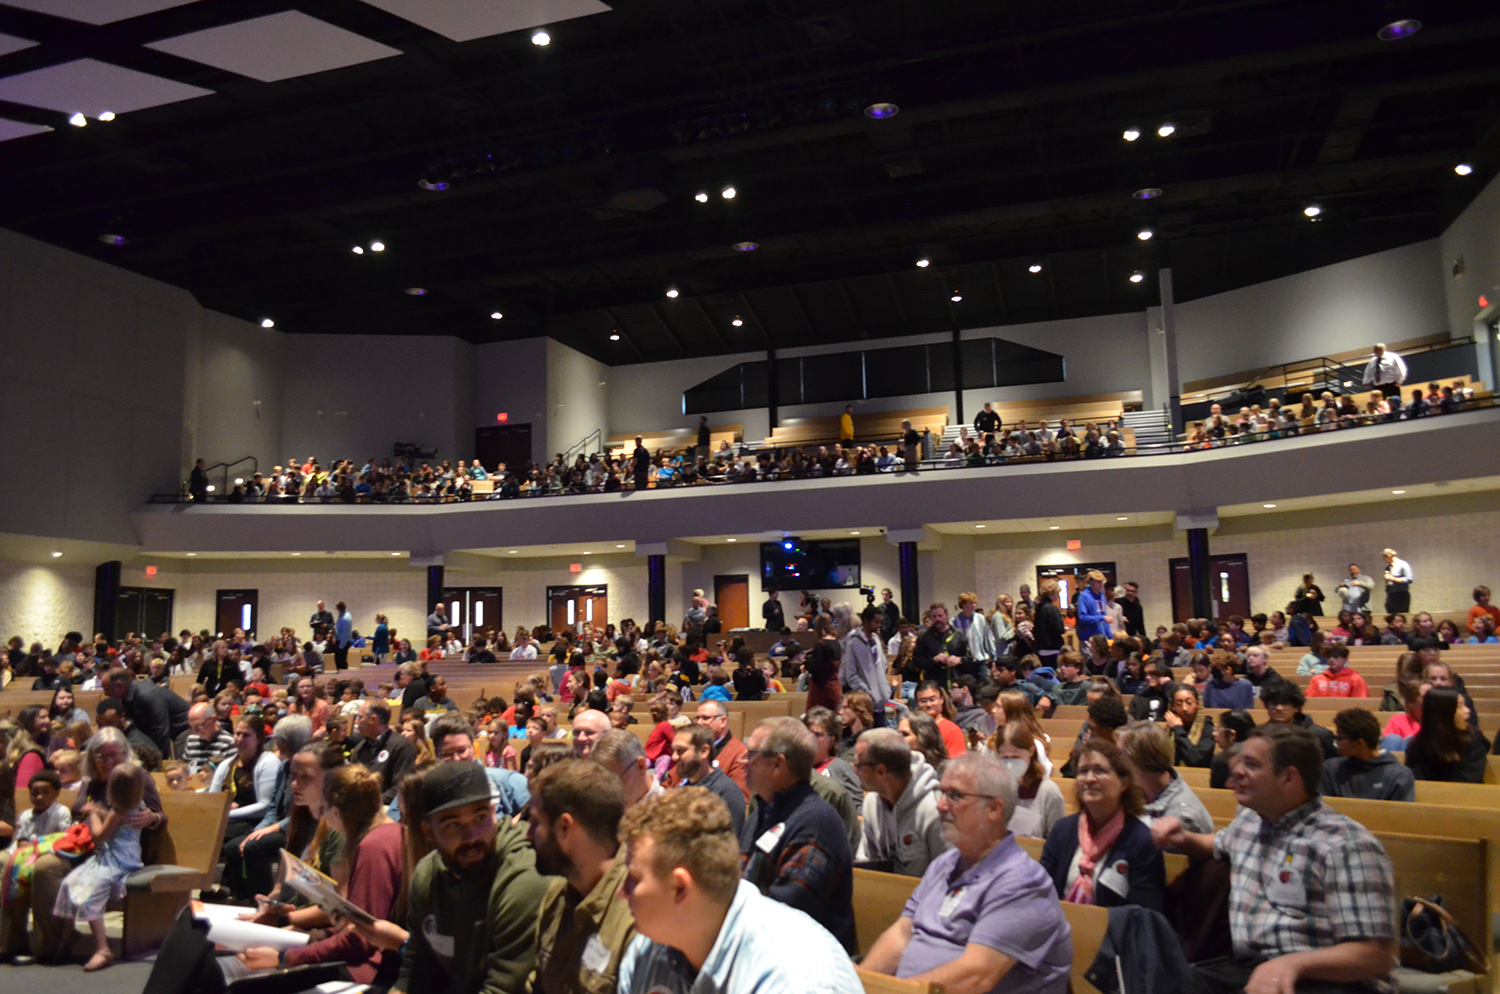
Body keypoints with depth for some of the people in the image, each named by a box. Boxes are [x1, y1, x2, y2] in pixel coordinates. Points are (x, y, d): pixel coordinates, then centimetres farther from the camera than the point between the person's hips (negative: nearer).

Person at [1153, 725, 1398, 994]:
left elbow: (1376, 954, -17)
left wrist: (1294, 963, -31)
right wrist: (1183, 839, 17)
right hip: (1245, 967, 6)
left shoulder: (1345, 847, -12)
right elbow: (1222, 844, 38)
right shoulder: (1248, 818, 13)